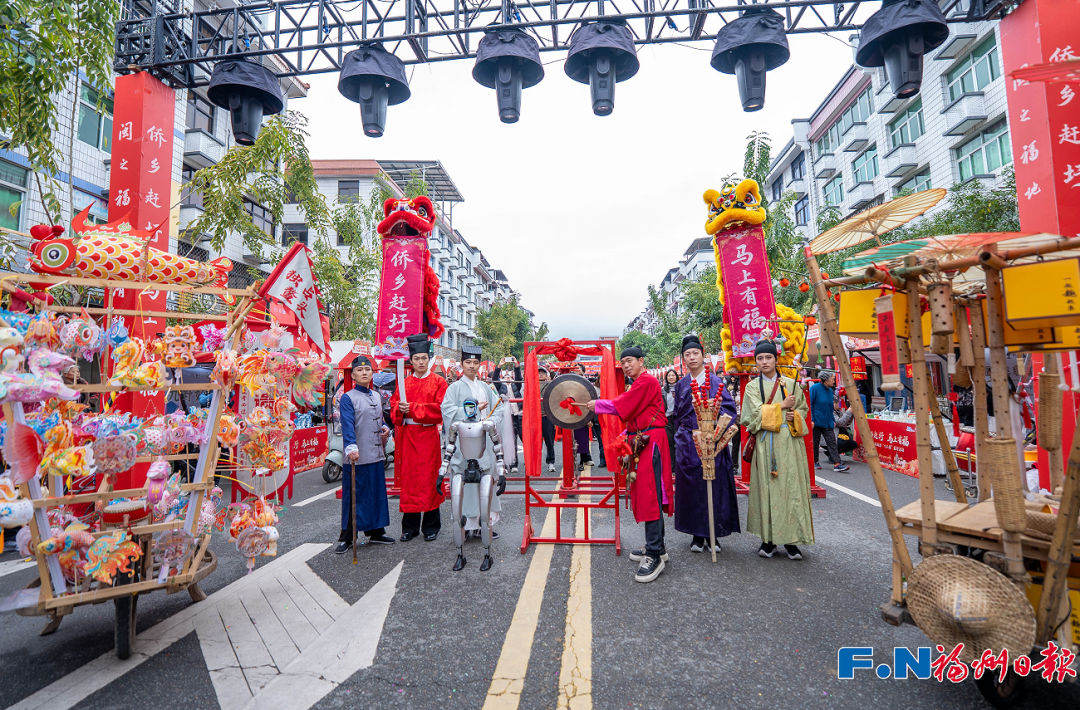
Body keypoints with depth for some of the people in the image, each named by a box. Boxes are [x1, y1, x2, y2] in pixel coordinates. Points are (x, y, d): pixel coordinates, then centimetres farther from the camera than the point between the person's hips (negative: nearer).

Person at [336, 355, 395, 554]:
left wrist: (386, 429, 2)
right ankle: (346, 537, 14)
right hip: (357, 456, -6)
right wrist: (351, 447, -31)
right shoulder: (347, 398, -6)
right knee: (353, 497, 1)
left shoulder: (377, 396, 14)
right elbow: (347, 425, -17)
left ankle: (376, 531, 27)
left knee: (377, 493, 14)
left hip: (377, 455, 6)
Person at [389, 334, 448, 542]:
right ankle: (410, 527, 18)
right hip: (407, 437, 4)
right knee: (409, 480, 7)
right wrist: (400, 408, -11)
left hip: (428, 436, -3)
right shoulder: (404, 383, 12)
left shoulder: (438, 382, 0)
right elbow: (393, 406, 12)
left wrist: (412, 408, -15)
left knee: (429, 480, 1)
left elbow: (439, 409, -9)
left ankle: (431, 526, 13)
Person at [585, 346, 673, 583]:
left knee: (650, 495, -12)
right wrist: (627, 434, 9)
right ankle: (657, 547, 23)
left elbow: (622, 405, -16)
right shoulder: (639, 383, 20)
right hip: (641, 440, 11)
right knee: (644, 494, 13)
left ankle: (655, 555, -10)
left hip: (650, 441, -11)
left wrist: (597, 404, -3)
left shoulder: (647, 381, -12)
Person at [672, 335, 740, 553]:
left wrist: (721, 431, -23)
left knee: (712, 485, 0)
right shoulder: (681, 385, 10)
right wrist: (681, 437, 8)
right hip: (687, 445, 3)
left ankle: (712, 534, 15)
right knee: (691, 486, 5)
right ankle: (696, 535, 16)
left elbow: (728, 408, -8)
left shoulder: (715, 382, -1)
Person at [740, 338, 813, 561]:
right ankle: (768, 539, 8)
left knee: (791, 488, -2)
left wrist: (795, 415, -5)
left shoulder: (790, 383, 11)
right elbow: (756, 413, -5)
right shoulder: (752, 386, 7)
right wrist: (782, 406, -6)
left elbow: (803, 408, 15)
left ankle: (791, 539, 7)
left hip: (789, 442, 1)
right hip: (765, 443, -1)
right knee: (767, 488, 0)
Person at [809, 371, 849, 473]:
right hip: (816, 422, -6)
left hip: (828, 422, 6)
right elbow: (810, 404, -11)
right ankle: (814, 462, 18)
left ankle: (837, 464, -6)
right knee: (815, 443, 5)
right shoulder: (815, 388, -10)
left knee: (832, 442, -3)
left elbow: (831, 407, 20)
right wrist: (811, 420, -15)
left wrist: (833, 420, 15)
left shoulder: (830, 390, 12)